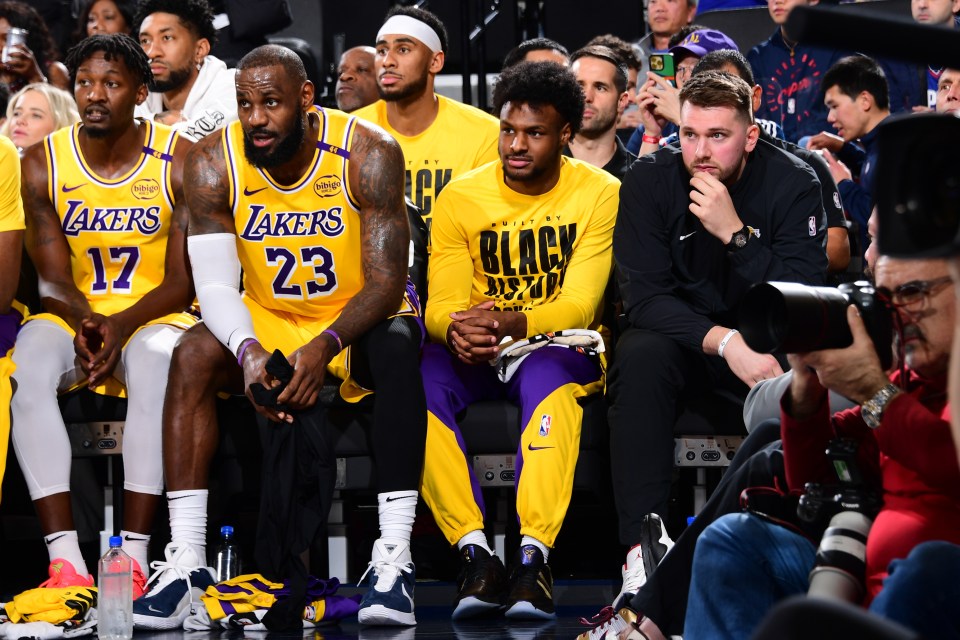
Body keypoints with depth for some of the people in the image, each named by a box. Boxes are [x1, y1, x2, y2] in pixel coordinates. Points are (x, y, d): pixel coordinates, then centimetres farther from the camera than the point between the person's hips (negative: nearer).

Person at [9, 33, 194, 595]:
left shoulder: (179, 162, -5)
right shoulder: (44, 165, 0)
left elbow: (183, 281, -7)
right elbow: (53, 278, 0)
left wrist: (122, 324, -23)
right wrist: (83, 321, -22)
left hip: (154, 316, -2)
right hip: (76, 318, 2)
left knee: (158, 359, -38)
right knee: (28, 364, -32)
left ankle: (134, 552, -42)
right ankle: (64, 558, -38)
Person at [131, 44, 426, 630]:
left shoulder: (368, 153, -19)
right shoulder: (214, 163, -12)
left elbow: (386, 284, -23)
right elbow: (216, 284, -15)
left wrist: (325, 346, -41)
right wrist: (249, 352, -37)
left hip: (357, 321, -2)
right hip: (267, 322, 2)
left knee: (398, 345, -35)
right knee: (194, 355, -26)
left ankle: (394, 558, -38)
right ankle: (186, 561, -27)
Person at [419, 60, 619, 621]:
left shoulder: (600, 194, -5)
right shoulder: (460, 198, 1)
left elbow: (578, 305, -12)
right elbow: (442, 304, -3)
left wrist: (509, 323, -32)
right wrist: (455, 330, -30)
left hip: (561, 348, -2)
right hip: (477, 359, 2)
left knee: (547, 374, -39)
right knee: (419, 376, -31)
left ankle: (535, 555, -44)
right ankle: (476, 552, -35)